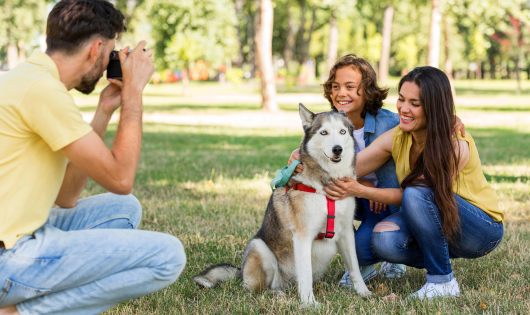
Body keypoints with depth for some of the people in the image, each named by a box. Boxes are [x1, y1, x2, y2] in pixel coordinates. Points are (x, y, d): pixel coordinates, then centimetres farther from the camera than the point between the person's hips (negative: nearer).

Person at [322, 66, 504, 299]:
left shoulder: (456, 146, -26)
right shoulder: (397, 138, -8)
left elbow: (411, 194, -24)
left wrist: (360, 190, -35)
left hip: (483, 229, -6)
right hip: (435, 227, 6)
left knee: (416, 194, -33)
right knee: (383, 240, -26)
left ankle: (443, 282, -18)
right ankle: (438, 261, 5)